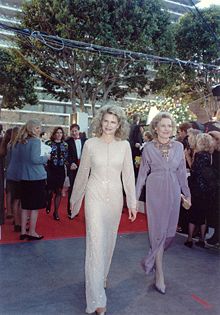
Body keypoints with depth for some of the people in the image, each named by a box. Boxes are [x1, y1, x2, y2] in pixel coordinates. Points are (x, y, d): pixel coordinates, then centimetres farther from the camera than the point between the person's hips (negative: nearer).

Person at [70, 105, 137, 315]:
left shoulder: (124, 145, -1)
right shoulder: (90, 144, -4)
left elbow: (128, 174, 2)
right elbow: (82, 173, 5)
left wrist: (132, 202, 1)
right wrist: (75, 199, 12)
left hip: (115, 197, 2)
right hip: (95, 195, -2)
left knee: (109, 241, 16)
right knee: (96, 242, -6)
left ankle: (102, 276, 43)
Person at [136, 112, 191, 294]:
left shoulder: (178, 146, 3)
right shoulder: (149, 148, -3)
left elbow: (182, 172, 10)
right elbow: (142, 173, 3)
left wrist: (187, 194, 14)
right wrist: (135, 196, 3)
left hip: (173, 192, 3)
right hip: (155, 192, -3)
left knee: (170, 231, 9)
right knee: (158, 231, 0)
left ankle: (152, 260, 36)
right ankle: (160, 275, 13)